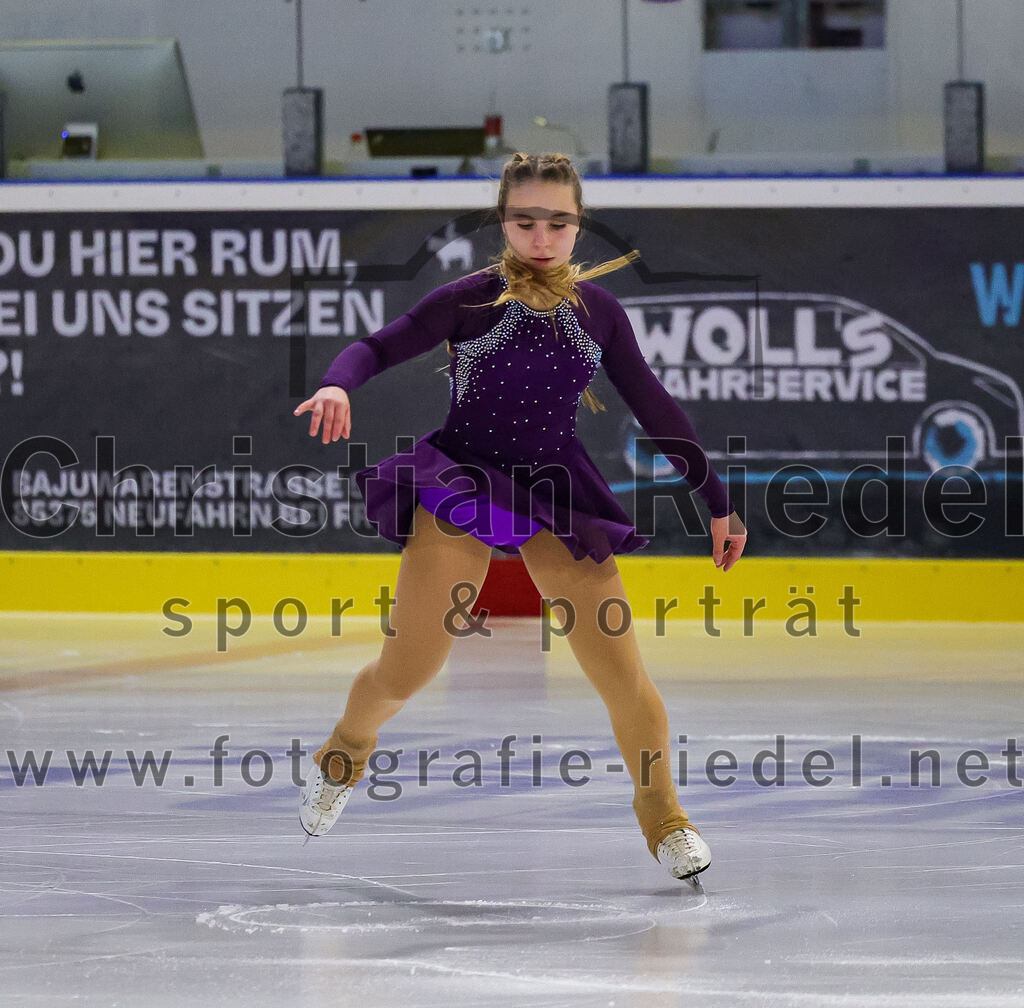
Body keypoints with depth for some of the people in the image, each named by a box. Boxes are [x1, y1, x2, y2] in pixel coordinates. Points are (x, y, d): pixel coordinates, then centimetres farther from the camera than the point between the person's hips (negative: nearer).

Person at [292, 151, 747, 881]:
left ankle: (662, 814, 13)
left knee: (621, 671, -7)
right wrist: (338, 386, -32)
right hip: (461, 485, -2)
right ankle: (346, 753, 32)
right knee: (407, 670, -1)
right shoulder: (472, 300, -5)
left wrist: (718, 503, 14)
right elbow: (380, 348, -8)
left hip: (557, 496, 2)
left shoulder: (596, 308, 3)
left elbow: (654, 409, 10)